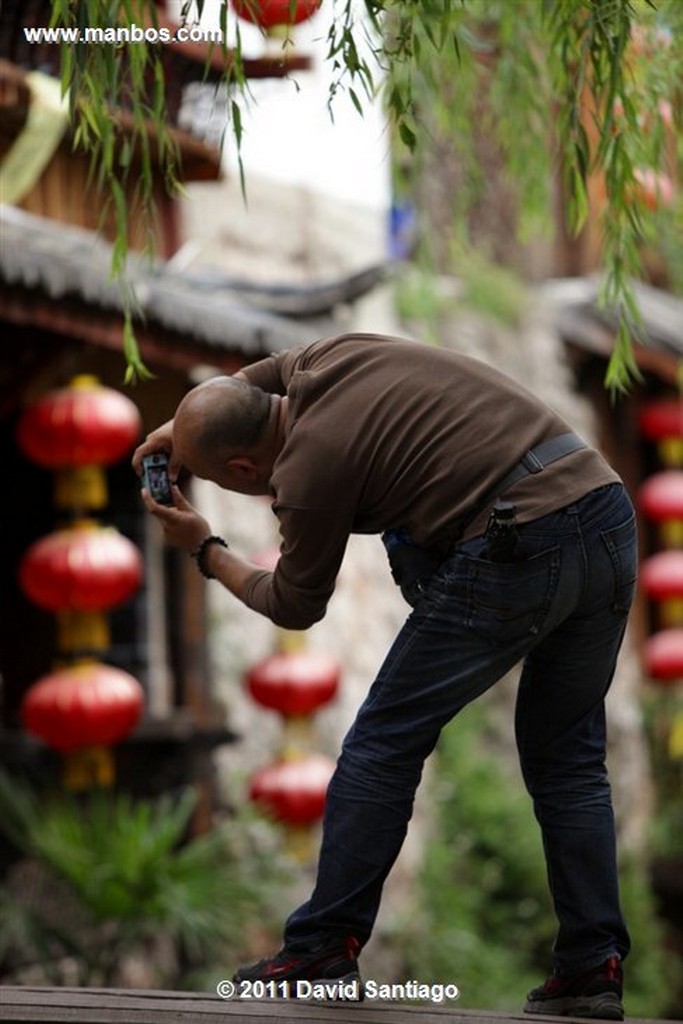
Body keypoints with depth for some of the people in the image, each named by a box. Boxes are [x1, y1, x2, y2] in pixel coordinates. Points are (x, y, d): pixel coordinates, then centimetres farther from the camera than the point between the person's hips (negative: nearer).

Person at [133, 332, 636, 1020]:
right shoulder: (328, 357, 15)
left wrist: (204, 551, 26)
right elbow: (265, 375, 43)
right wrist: (185, 424, 36)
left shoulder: (309, 468, -6)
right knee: (567, 758, 17)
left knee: (386, 740, 5)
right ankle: (593, 967, 13)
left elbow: (293, 606, 13)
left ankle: (323, 949, 8)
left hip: (514, 552, -9)